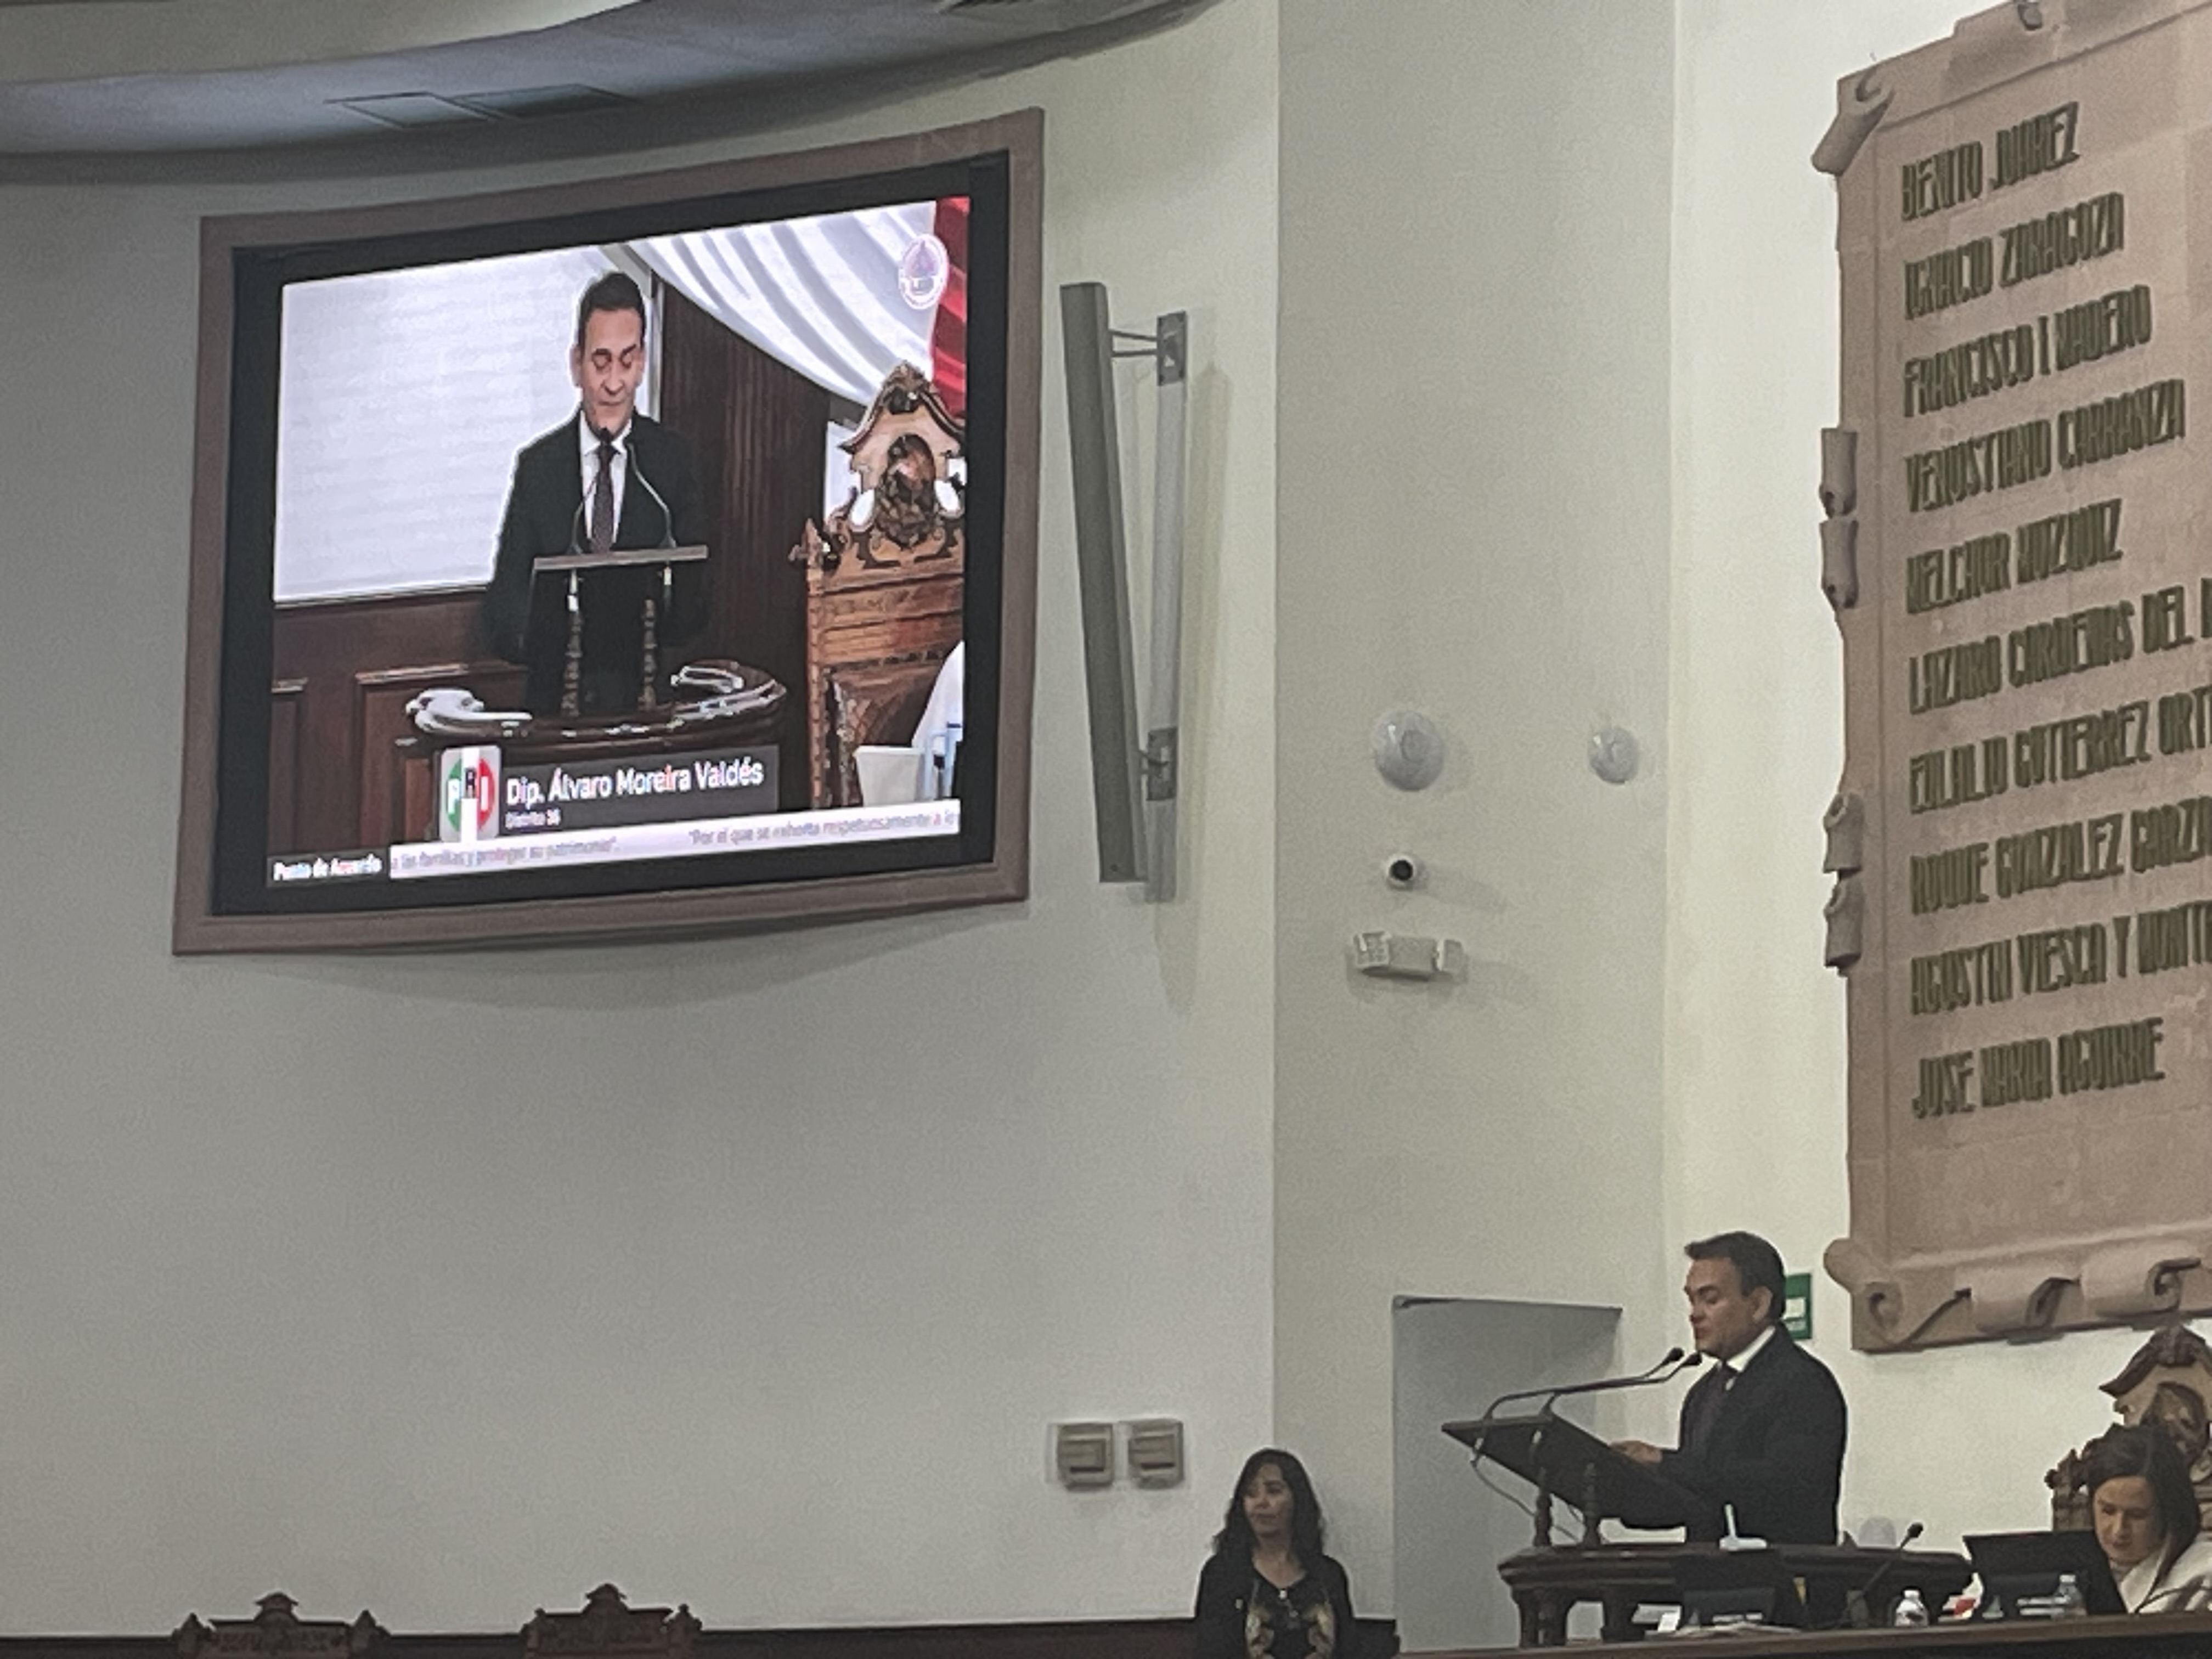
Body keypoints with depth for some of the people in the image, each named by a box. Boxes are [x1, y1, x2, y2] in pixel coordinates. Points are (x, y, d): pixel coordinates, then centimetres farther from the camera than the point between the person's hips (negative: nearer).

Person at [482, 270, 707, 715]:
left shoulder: (671, 460, 8)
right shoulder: (537, 467, 7)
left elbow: (695, 604, 8)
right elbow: (502, 609, 6)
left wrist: (668, 601, -16)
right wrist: (531, 635, -17)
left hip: (645, 701, 0)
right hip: (555, 702, 0)